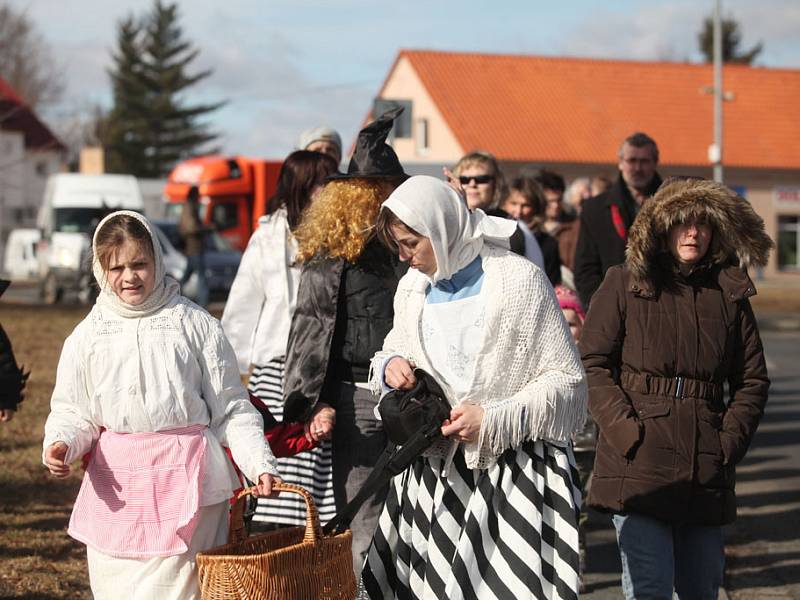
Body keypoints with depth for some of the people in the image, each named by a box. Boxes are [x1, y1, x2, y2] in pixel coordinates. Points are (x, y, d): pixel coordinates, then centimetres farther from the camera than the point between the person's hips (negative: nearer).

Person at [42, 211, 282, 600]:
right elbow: (71, 411, 11)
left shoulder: (196, 325, 3)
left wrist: (260, 464, -5)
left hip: (186, 480, -2)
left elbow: (231, 408, 5)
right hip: (116, 485, 2)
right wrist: (61, 445, -10)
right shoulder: (88, 336, 8)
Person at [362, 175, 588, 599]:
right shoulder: (413, 288, 10)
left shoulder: (519, 280, -8)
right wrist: (389, 365, 1)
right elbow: (396, 349, 27)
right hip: (437, 469, 5)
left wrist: (492, 421, -16)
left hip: (514, 467, -5)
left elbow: (567, 378, -7)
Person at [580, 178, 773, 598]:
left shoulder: (730, 295, 12)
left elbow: (753, 380, 15)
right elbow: (593, 364, -1)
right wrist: (627, 432, -12)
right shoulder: (624, 285, 3)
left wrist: (730, 442, 2)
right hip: (638, 466, -4)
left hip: (706, 470, 4)